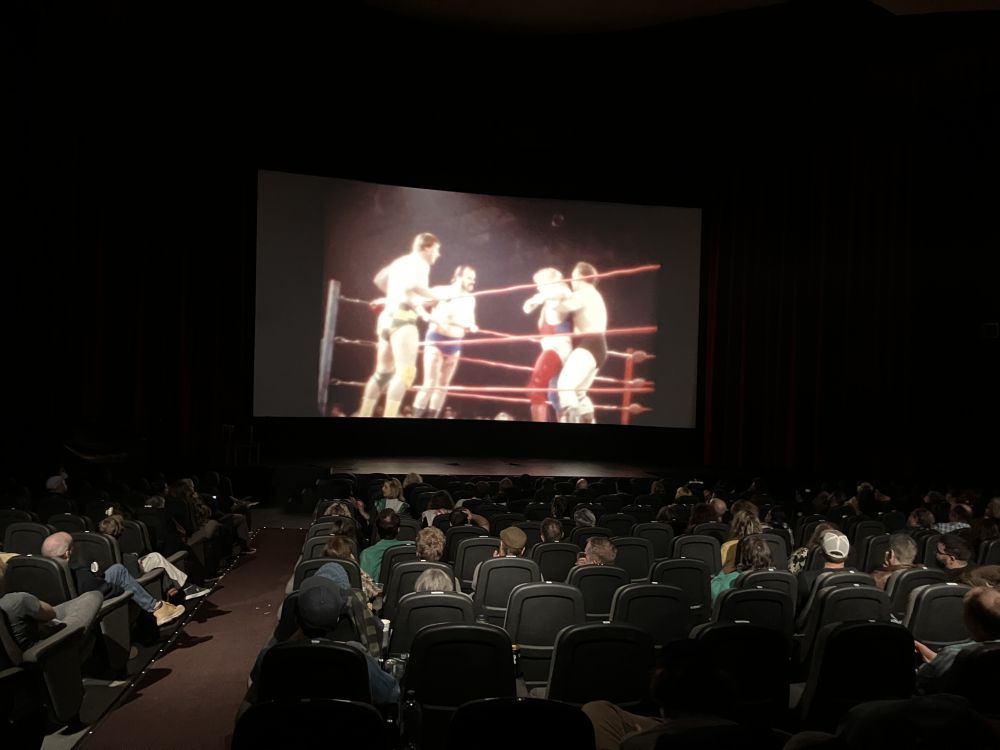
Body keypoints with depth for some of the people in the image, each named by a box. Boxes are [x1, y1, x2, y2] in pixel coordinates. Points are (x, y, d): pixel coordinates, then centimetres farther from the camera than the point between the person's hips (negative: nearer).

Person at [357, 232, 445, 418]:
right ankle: (389, 415, -27)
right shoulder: (420, 263, -4)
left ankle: (364, 414, 18)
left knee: (383, 372, 15)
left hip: (388, 317, 9)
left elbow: (379, 279, 32)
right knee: (406, 371, -16)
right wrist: (436, 298, -14)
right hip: (402, 318, -9)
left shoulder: (400, 261, 22)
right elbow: (412, 286, -24)